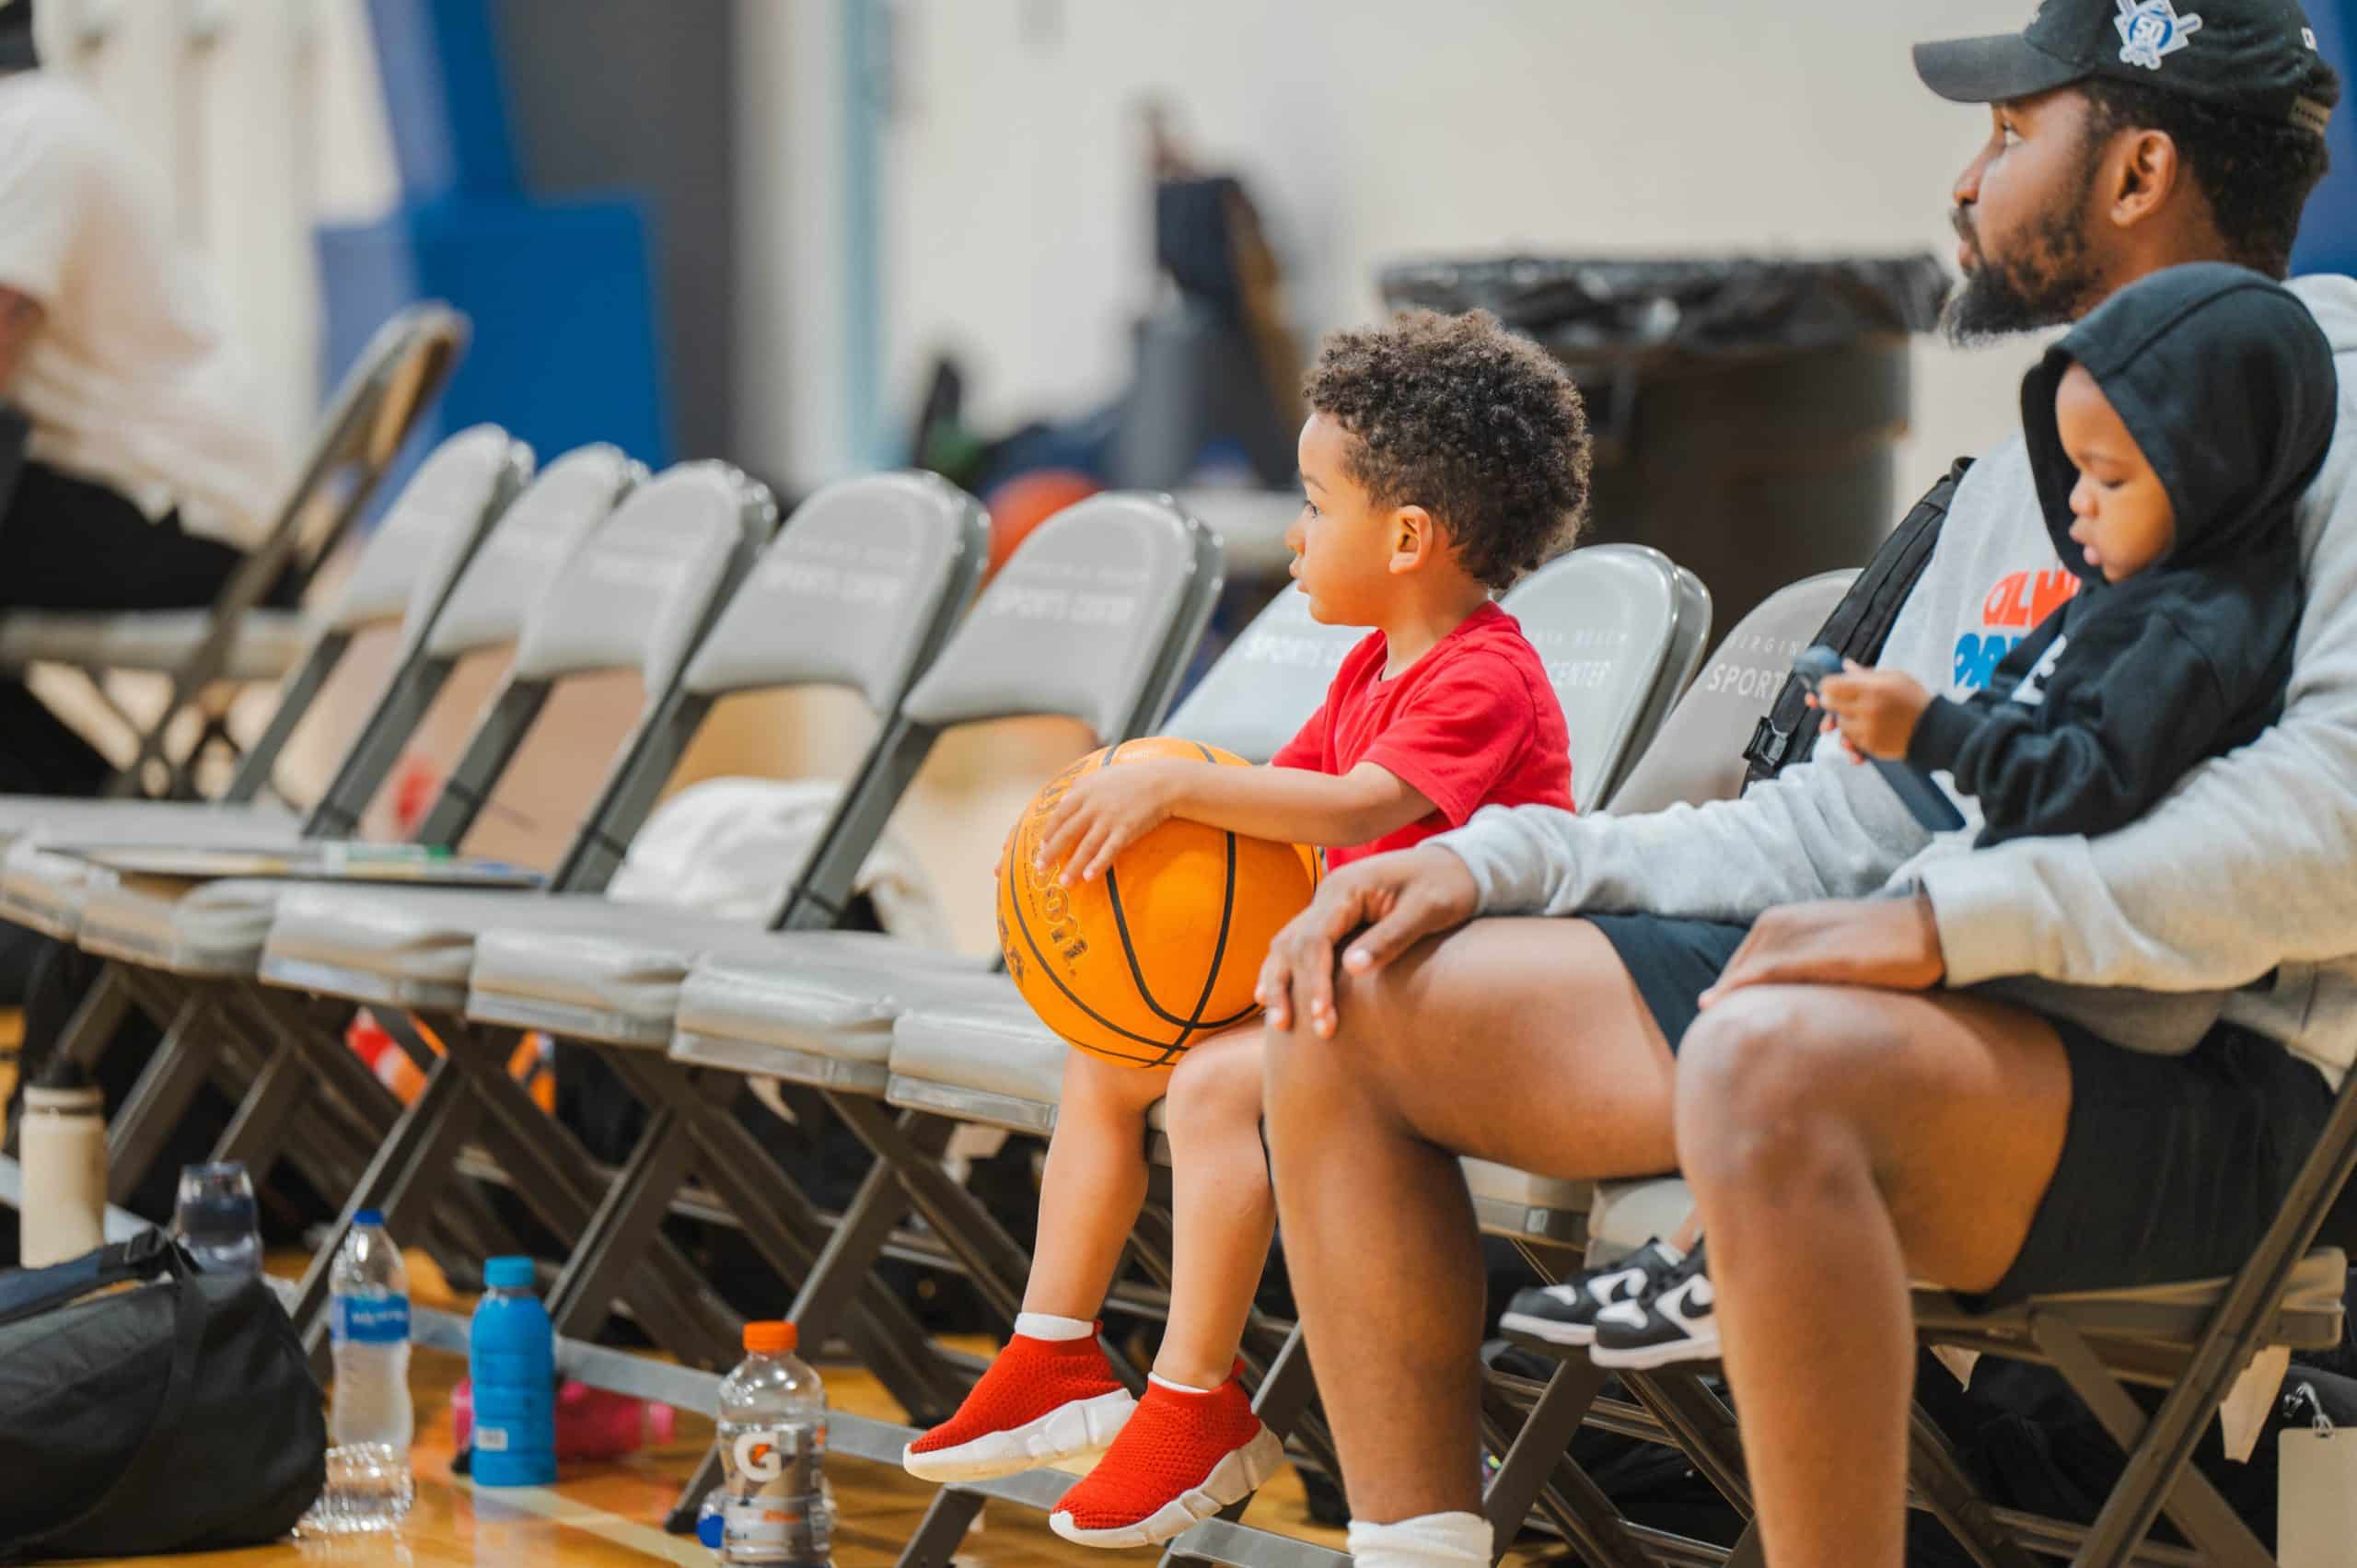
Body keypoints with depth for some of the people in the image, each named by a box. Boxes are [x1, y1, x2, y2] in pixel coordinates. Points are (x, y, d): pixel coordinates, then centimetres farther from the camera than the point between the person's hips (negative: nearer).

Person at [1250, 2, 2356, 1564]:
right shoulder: (2030, 466, 23)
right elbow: (1858, 820, 23)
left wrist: (1957, 920, -24)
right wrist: (1505, 860, 11)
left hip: (2187, 1078, -9)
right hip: (1954, 1006, 9)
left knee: (1768, 1065, -40)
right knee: (1357, 1007, 2)